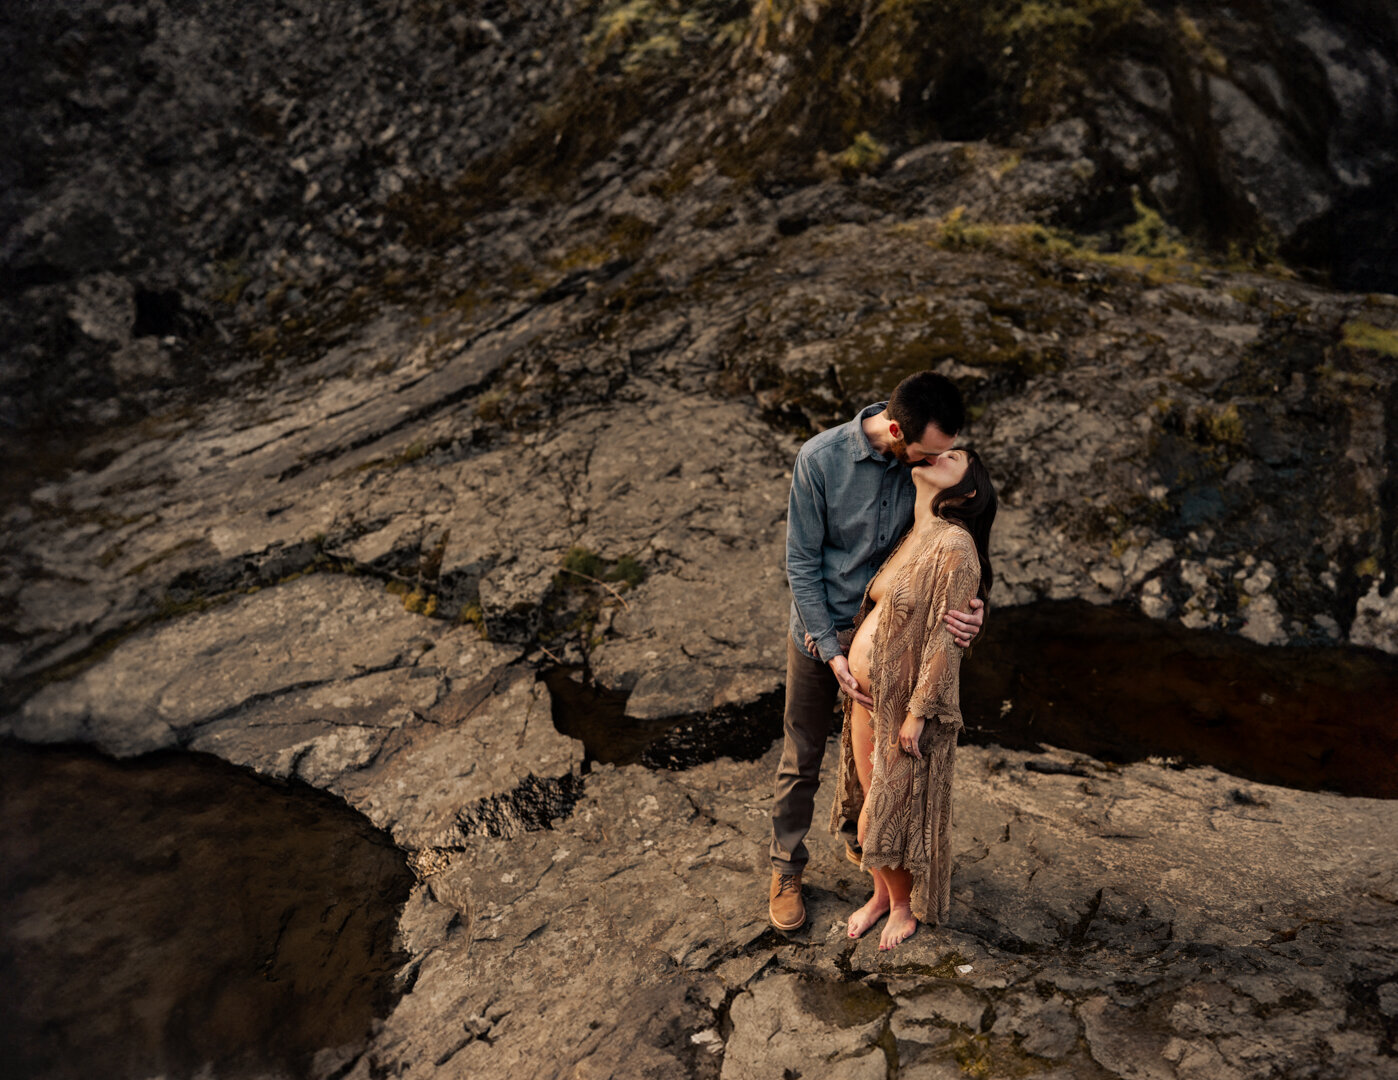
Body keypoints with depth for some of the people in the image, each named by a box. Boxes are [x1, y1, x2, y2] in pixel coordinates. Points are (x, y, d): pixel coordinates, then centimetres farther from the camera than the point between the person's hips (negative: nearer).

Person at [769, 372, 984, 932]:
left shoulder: (933, 463, -16)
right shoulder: (820, 459, -26)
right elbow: (802, 563, -18)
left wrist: (968, 606, -28)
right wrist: (832, 651, -20)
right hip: (819, 632, -3)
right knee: (801, 759, 12)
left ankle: (861, 841, 49)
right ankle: (786, 869, 33)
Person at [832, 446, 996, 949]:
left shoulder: (955, 545, -20)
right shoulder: (911, 535, 6)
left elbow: (946, 639, -20)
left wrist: (918, 713, -19)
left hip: (904, 704, -7)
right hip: (865, 695, 7)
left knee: (892, 813, 9)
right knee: (870, 799, 20)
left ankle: (905, 905, 34)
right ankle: (881, 893, 41)